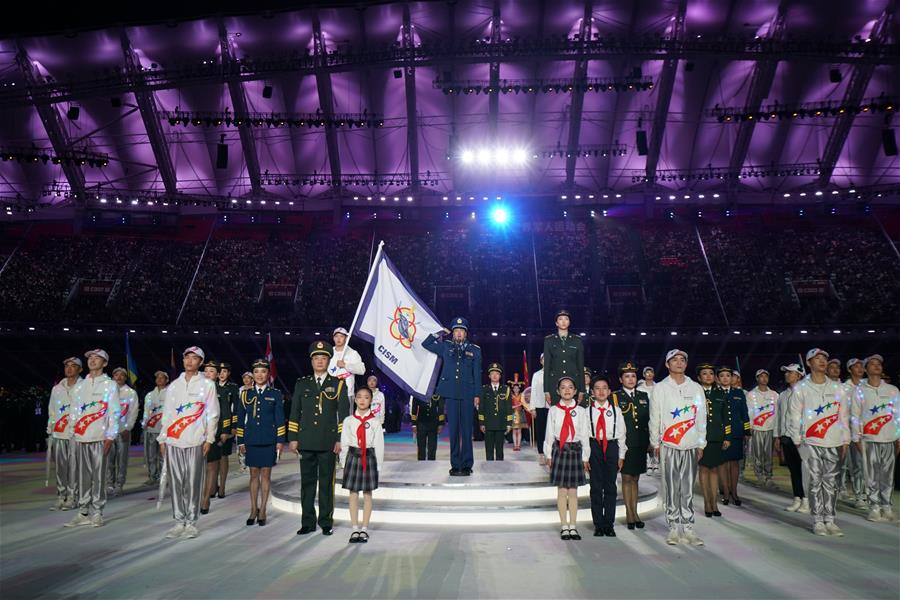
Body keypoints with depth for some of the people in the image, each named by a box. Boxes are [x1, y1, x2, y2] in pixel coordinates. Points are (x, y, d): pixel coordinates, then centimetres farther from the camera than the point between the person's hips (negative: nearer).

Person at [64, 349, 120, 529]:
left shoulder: (110, 384, 1)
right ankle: (83, 512, 16)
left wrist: (110, 436, -11)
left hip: (100, 438, -4)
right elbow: (75, 411, 17)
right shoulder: (81, 385, 16)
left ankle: (97, 513, 6)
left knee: (99, 476, -2)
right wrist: (73, 433, 10)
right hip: (81, 438, 4)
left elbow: (114, 412, -4)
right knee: (82, 476, 7)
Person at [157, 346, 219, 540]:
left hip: (195, 441, -3)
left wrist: (209, 438, -4)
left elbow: (212, 414, 1)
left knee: (193, 483, -1)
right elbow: (166, 413, 15)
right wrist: (162, 438, 11)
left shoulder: (207, 384, 3)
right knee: (176, 482, 5)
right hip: (173, 441, 3)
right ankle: (179, 522, 15)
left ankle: (191, 522, 8)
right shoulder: (173, 385, 13)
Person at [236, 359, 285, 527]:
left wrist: (280, 441, -3)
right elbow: (240, 419, 8)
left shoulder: (275, 394, 1)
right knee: (254, 474, 8)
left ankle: (262, 511, 14)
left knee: (265, 474, 5)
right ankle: (253, 510, 19)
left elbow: (280, 419, 1)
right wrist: (240, 441, 4)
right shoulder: (245, 394, 6)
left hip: (269, 441, -1)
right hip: (251, 440, 2)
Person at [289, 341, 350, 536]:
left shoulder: (338, 384, 3)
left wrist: (340, 439, -5)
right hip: (306, 442, 2)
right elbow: (295, 413, 9)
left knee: (327, 483, 5)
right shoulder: (301, 384, 10)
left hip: (328, 443, -2)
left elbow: (343, 414, 1)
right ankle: (307, 522, 18)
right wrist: (293, 438, 3)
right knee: (307, 483, 8)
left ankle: (326, 522, 16)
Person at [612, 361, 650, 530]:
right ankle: (629, 515, 11)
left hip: (640, 445, 4)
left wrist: (649, 442, 5)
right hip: (624, 445, -3)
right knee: (626, 478, 3)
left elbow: (649, 421, 11)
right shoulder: (615, 397, -2)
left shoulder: (644, 396, 11)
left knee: (635, 478, 12)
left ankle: (635, 513, 21)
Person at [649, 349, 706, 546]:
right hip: (668, 446, -2)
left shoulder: (696, 388, 9)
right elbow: (654, 418, 3)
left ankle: (688, 528, 11)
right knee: (671, 489, 0)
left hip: (691, 446, 2)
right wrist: (655, 443, 2)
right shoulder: (659, 388, 3)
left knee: (688, 489, 4)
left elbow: (701, 417, 11)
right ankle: (674, 528, 8)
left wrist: (701, 444, 9)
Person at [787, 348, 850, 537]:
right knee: (815, 482, -1)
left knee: (831, 482, 5)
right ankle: (818, 521, 5)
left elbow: (844, 415, 11)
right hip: (811, 442, -2)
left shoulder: (838, 388, 9)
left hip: (834, 443, 3)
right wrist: (797, 441, -2)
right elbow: (794, 416, 1)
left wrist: (845, 440, 7)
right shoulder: (801, 388, 1)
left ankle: (830, 520, 13)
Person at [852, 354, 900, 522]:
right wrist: (857, 439, 0)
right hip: (869, 440, -2)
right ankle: (874, 508, 7)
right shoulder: (860, 390, 4)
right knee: (872, 476, 0)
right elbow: (855, 416, 4)